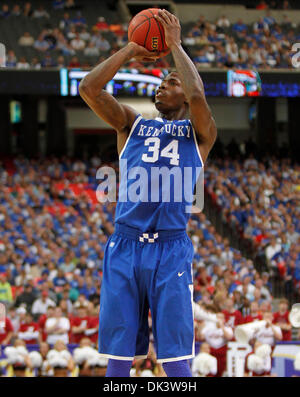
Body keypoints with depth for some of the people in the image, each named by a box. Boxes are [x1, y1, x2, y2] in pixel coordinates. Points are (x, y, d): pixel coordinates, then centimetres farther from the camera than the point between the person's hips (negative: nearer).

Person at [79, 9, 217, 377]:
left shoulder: (199, 133, 10)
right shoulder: (132, 124, 19)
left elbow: (197, 95, -12)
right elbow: (88, 88, 6)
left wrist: (175, 45, 0)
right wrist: (131, 50, 10)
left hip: (171, 248, -3)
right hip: (124, 246, 3)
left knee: (175, 359, -6)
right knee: (118, 355, 2)